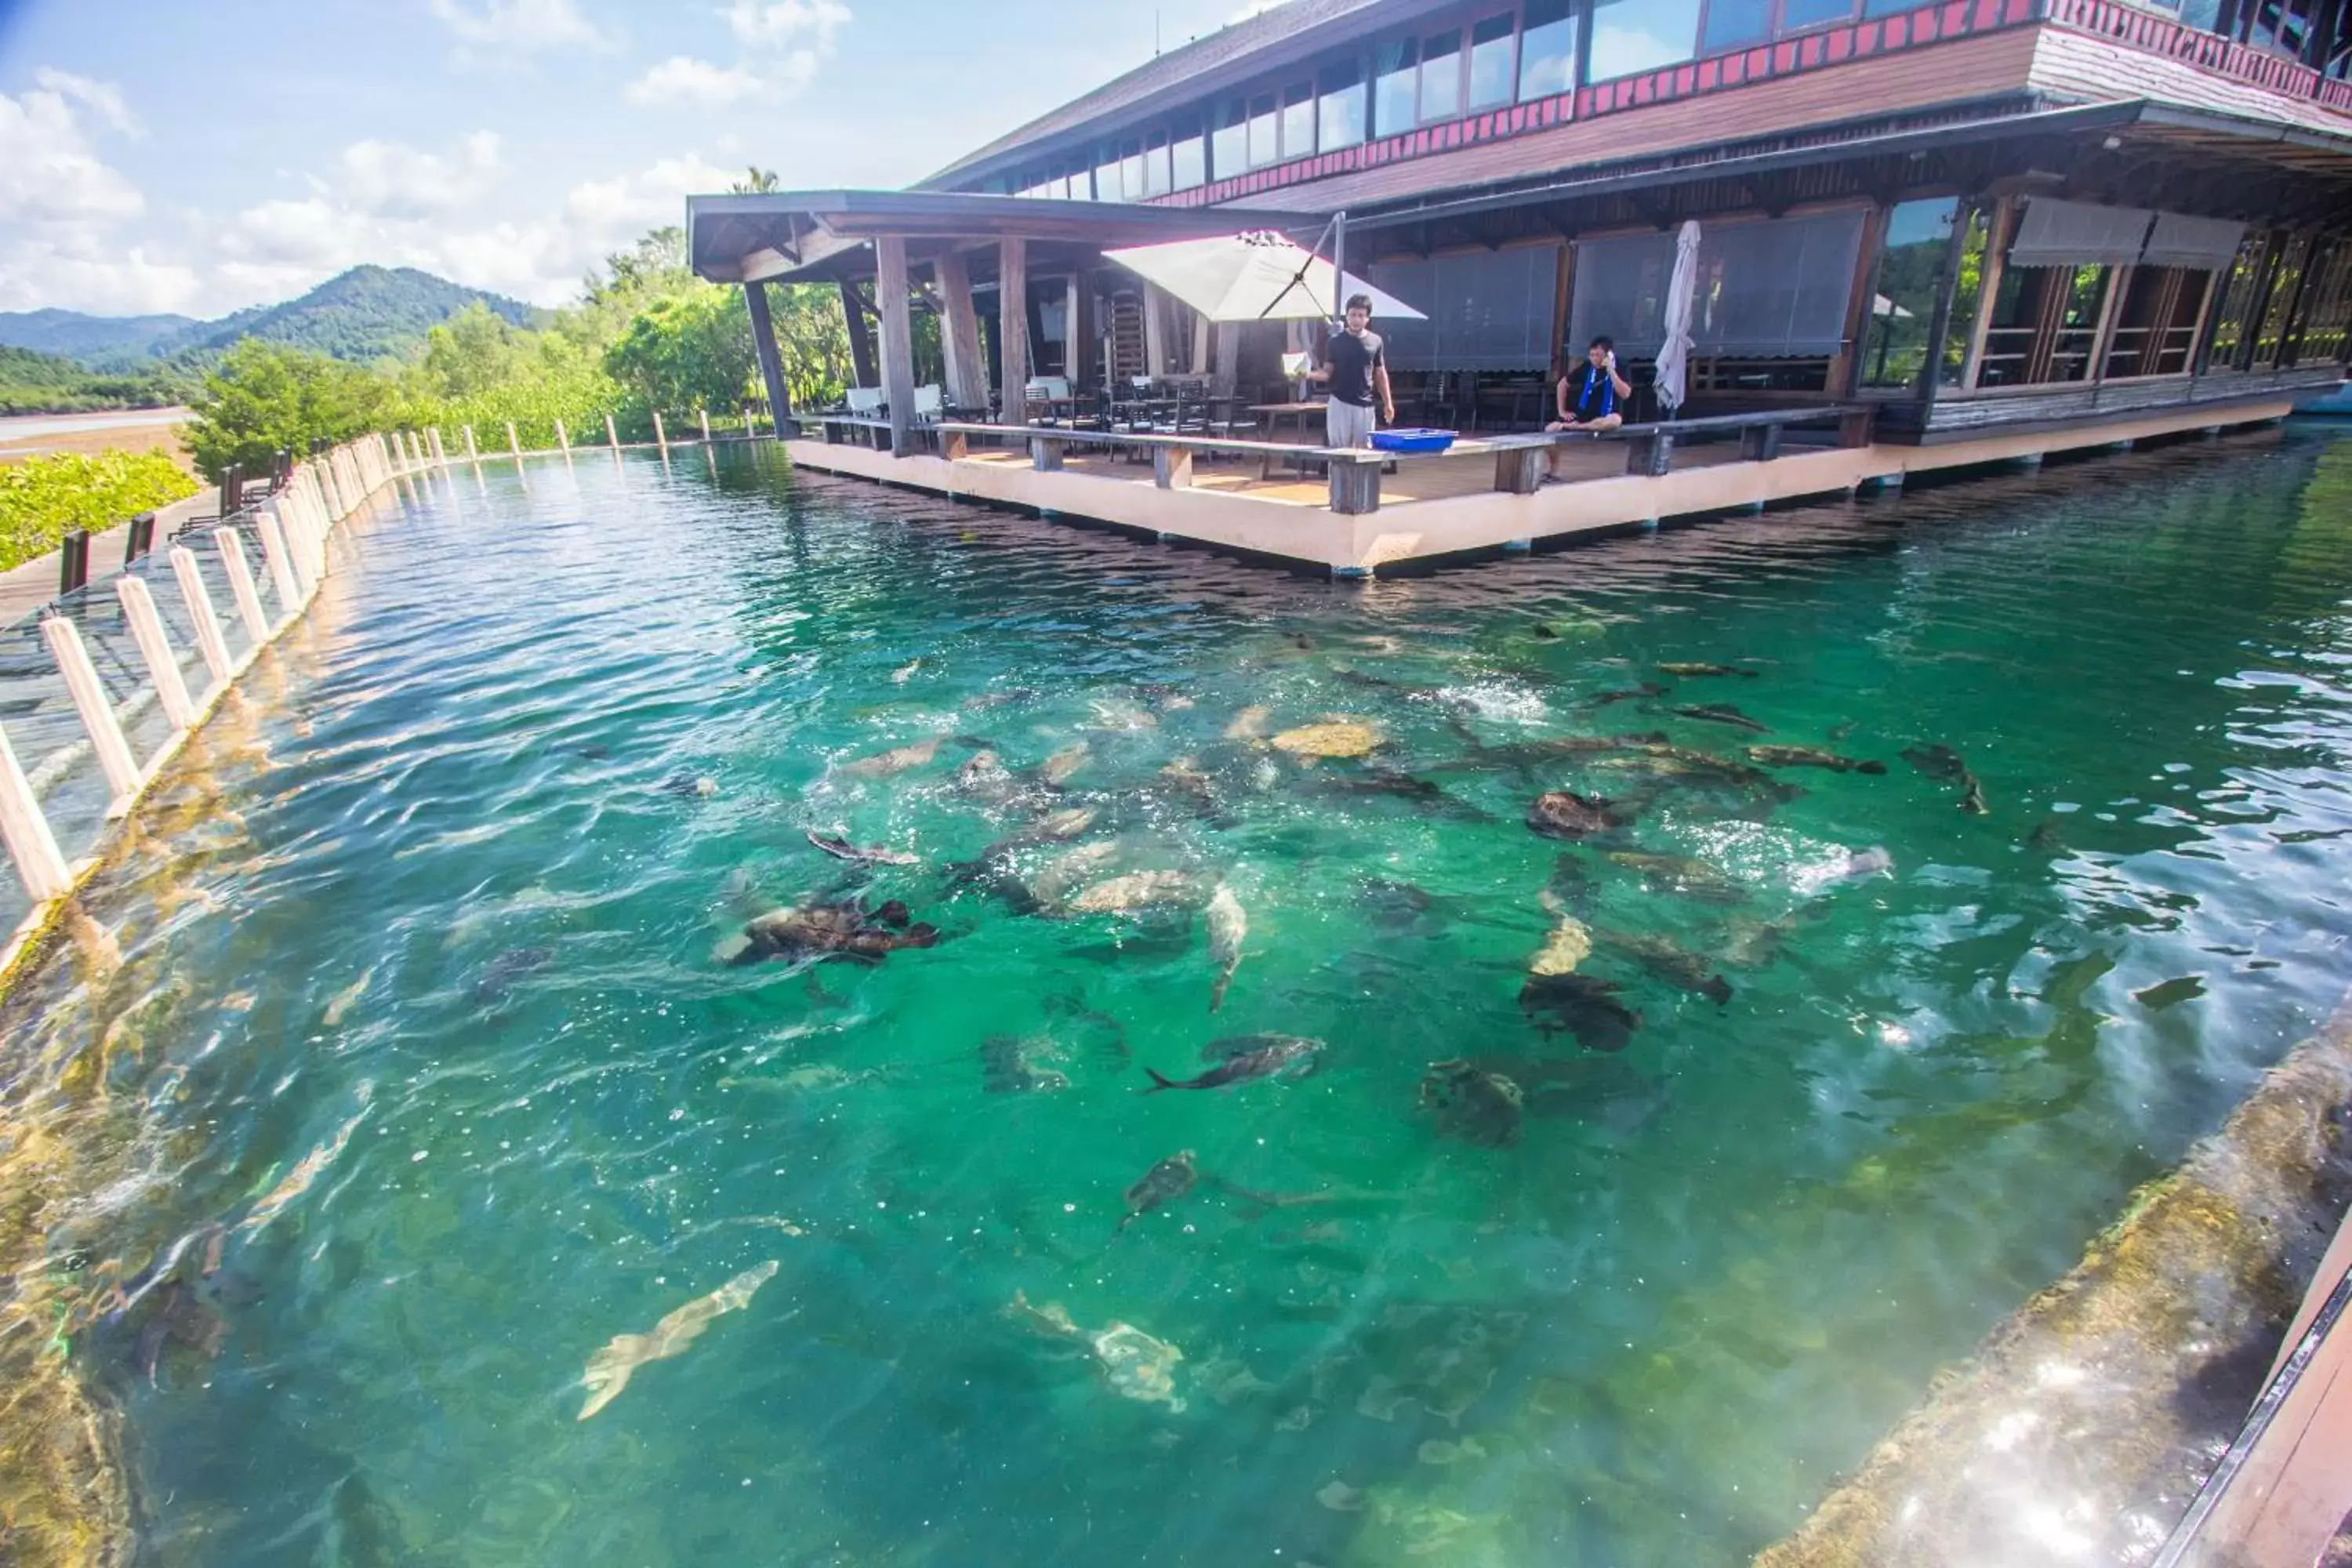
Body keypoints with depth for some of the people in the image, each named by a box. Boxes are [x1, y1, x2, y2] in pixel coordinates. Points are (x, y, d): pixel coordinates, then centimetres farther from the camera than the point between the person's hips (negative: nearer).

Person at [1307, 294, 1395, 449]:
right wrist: (1310, 374, -20)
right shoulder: (1336, 341, 1)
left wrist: (1388, 403, 8)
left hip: (1365, 405, 2)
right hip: (1339, 403, -2)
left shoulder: (1376, 342, 6)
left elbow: (1380, 374, 12)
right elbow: (1327, 372, 1)